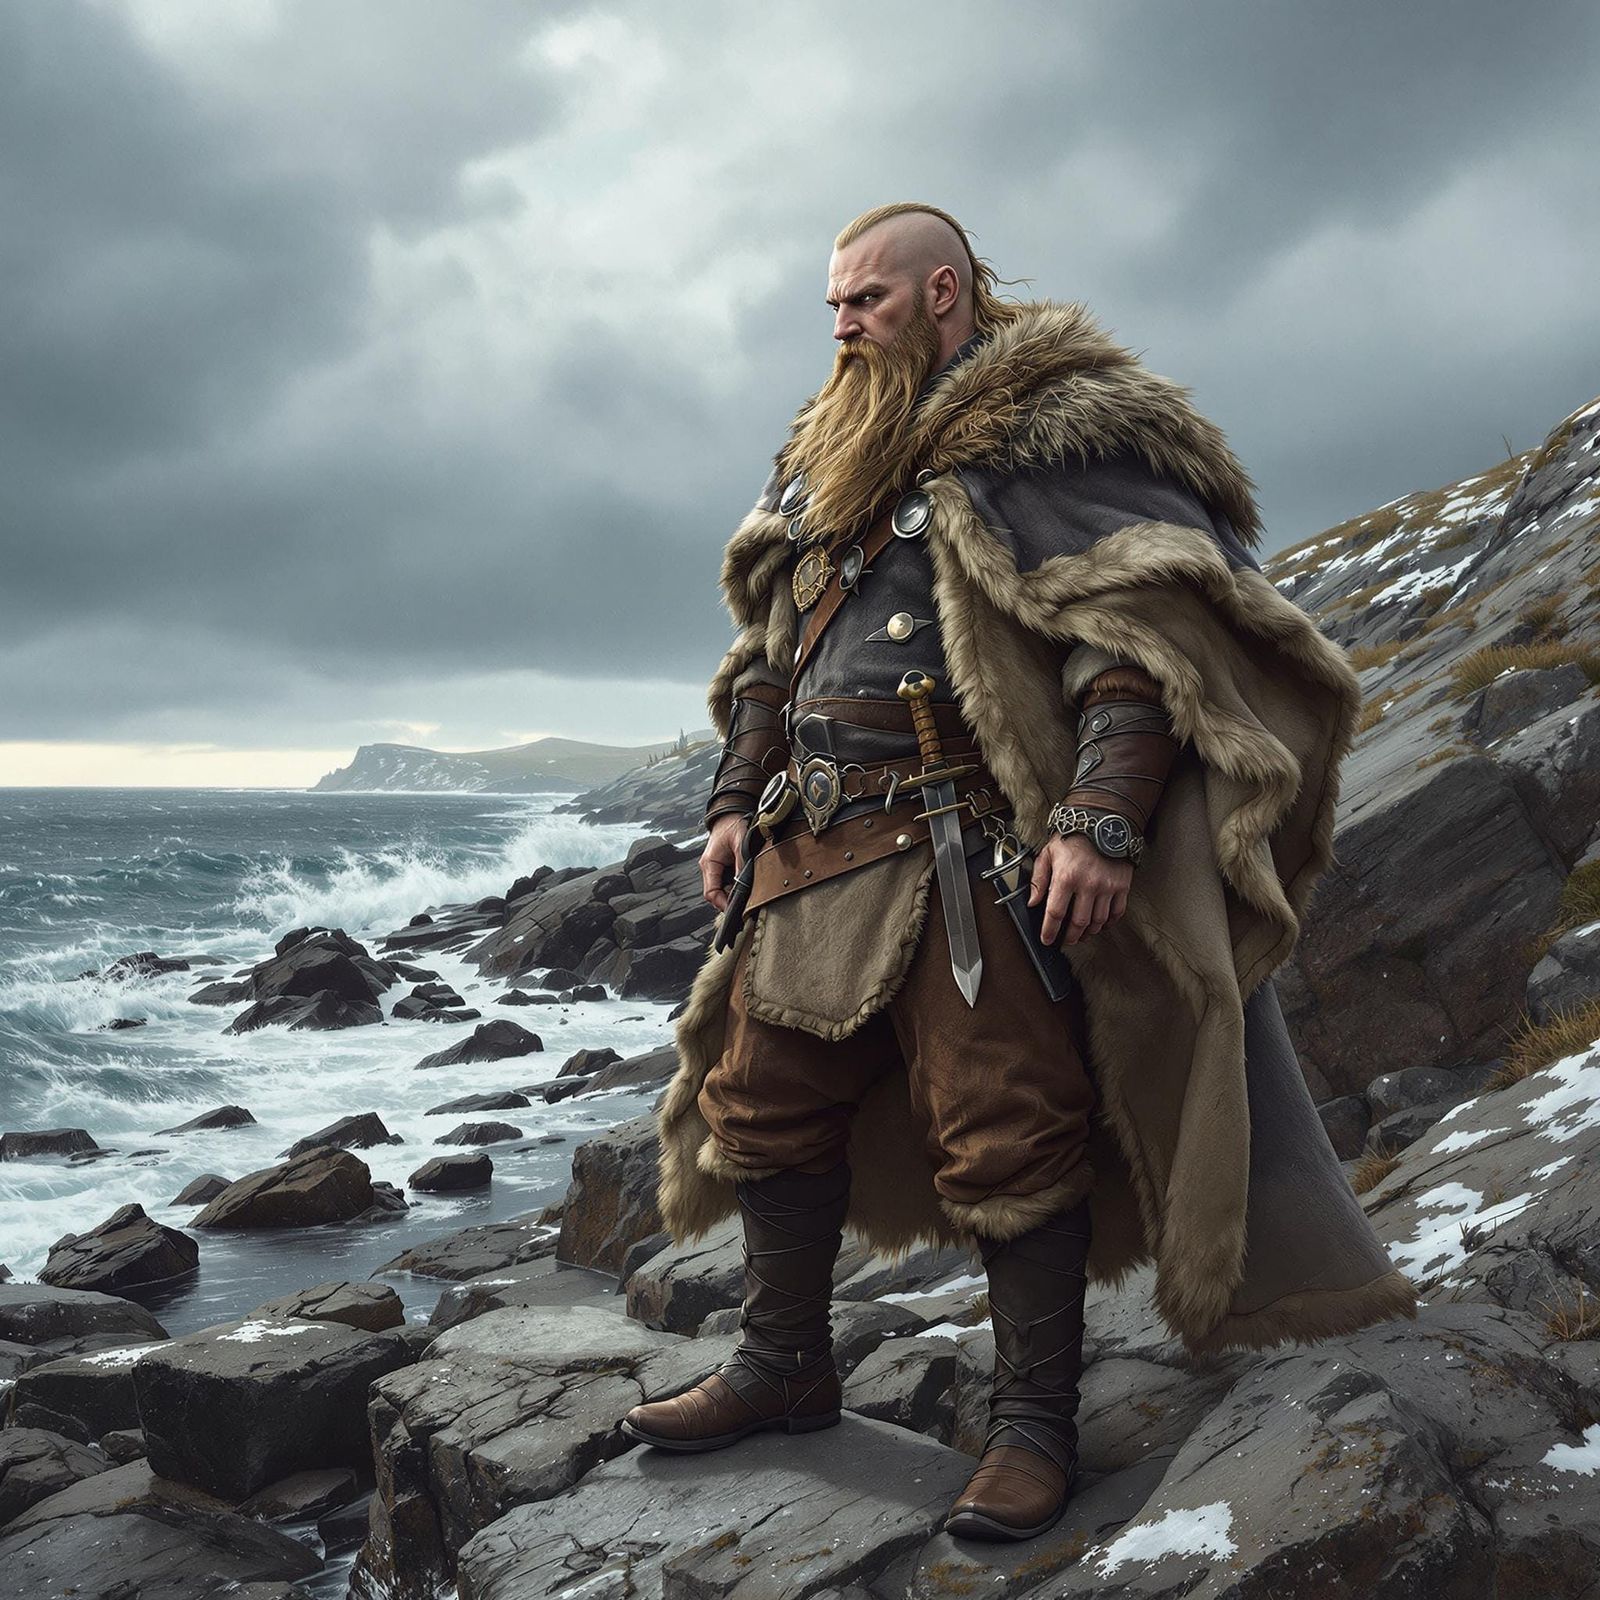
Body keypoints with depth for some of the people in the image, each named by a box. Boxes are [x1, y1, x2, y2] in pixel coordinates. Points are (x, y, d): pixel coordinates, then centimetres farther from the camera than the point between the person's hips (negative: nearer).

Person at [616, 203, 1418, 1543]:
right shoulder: (825, 461, 22)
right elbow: (766, 654, 27)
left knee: (1006, 1134, -5)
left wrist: (1101, 823, -24)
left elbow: (1144, 635, -14)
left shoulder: (1057, 427, -3)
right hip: (813, 852, 8)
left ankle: (1036, 1423, 9)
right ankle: (785, 1368, 27)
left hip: (973, 855, -8)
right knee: (764, 1102, 10)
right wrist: (738, 801, 17)